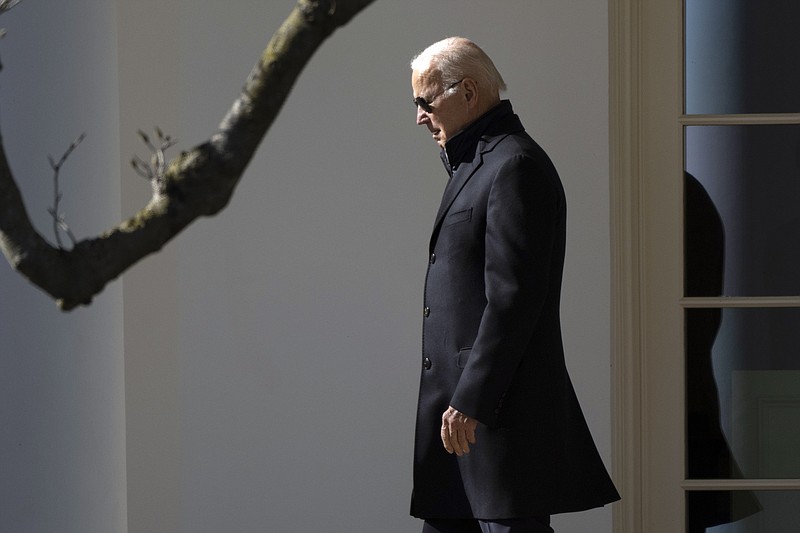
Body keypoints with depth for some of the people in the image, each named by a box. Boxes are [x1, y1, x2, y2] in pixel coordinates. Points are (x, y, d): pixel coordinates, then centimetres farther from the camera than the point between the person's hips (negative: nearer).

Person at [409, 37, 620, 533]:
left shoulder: (516, 166, -12)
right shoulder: (476, 163, 20)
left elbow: (512, 298, -19)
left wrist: (470, 402, -21)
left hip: (502, 410, -10)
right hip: (464, 400, 10)